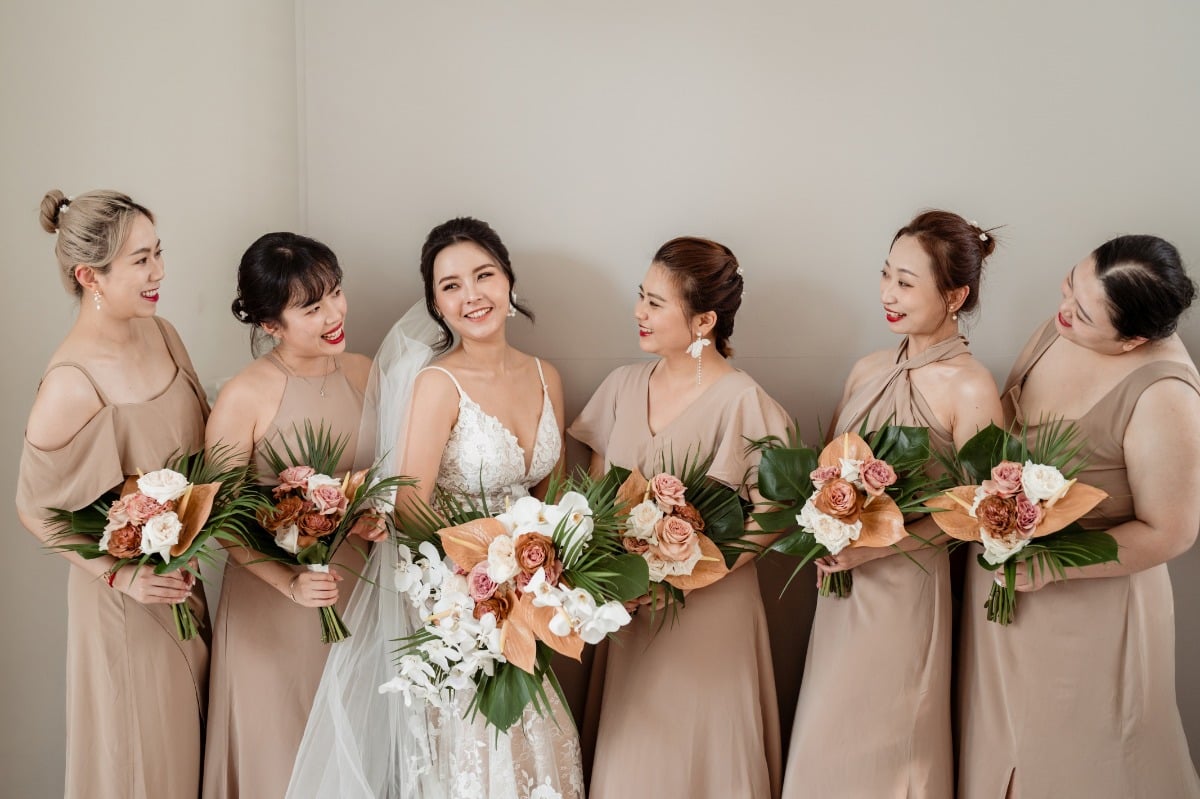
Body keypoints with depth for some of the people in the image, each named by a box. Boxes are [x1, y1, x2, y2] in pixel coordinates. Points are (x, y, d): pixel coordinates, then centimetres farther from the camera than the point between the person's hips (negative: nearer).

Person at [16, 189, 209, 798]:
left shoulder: (160, 333, -6)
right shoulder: (71, 384, -26)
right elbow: (34, 508, -15)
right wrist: (120, 575, -19)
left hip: (183, 575, 6)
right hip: (124, 594, -6)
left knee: (190, 735, 24)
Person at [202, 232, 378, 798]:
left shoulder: (362, 372, -4)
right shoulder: (245, 398, -18)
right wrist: (289, 583, -19)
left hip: (355, 580, 4)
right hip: (272, 598, -4)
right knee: (279, 750, 14)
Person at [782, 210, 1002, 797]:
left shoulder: (971, 390, -14)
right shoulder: (868, 370, 5)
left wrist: (870, 546, -18)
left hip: (905, 586, -6)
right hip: (841, 583, 6)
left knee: (882, 751, 8)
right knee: (824, 740, 15)